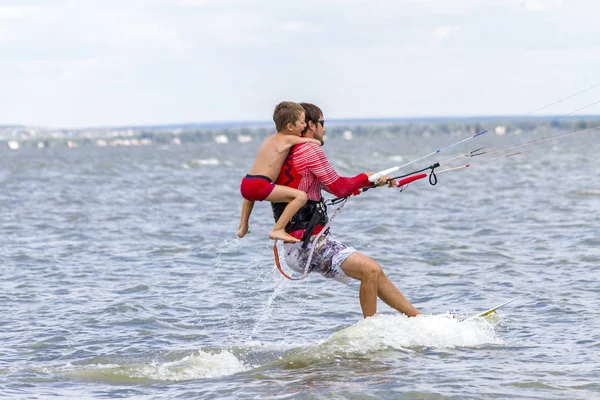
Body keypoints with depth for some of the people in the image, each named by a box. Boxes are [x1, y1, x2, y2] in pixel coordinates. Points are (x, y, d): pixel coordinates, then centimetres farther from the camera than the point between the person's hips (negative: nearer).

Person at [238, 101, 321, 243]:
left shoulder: (271, 138, 20)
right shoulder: (288, 139, -5)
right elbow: (316, 142, 0)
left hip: (245, 184, 9)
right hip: (259, 186, -9)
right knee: (301, 196, -17)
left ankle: (243, 227, 48)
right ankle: (277, 230, -18)